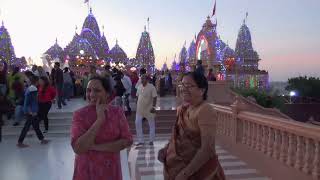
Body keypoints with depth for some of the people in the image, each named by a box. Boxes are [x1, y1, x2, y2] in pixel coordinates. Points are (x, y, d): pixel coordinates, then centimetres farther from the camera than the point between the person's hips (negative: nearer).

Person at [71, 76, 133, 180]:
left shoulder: (117, 112, -6)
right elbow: (78, 148, -21)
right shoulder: (79, 114, -11)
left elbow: (127, 141, -13)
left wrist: (96, 147, -20)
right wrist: (99, 119, -25)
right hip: (86, 171, -1)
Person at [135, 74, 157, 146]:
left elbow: (154, 98, -14)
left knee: (151, 125, 8)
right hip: (140, 109, 5)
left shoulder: (151, 87, -11)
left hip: (149, 109, -4)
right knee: (137, 123, -2)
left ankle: (151, 140, 21)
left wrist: (153, 107, -21)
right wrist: (137, 105, 11)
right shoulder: (139, 87, 5)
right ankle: (140, 141, 8)